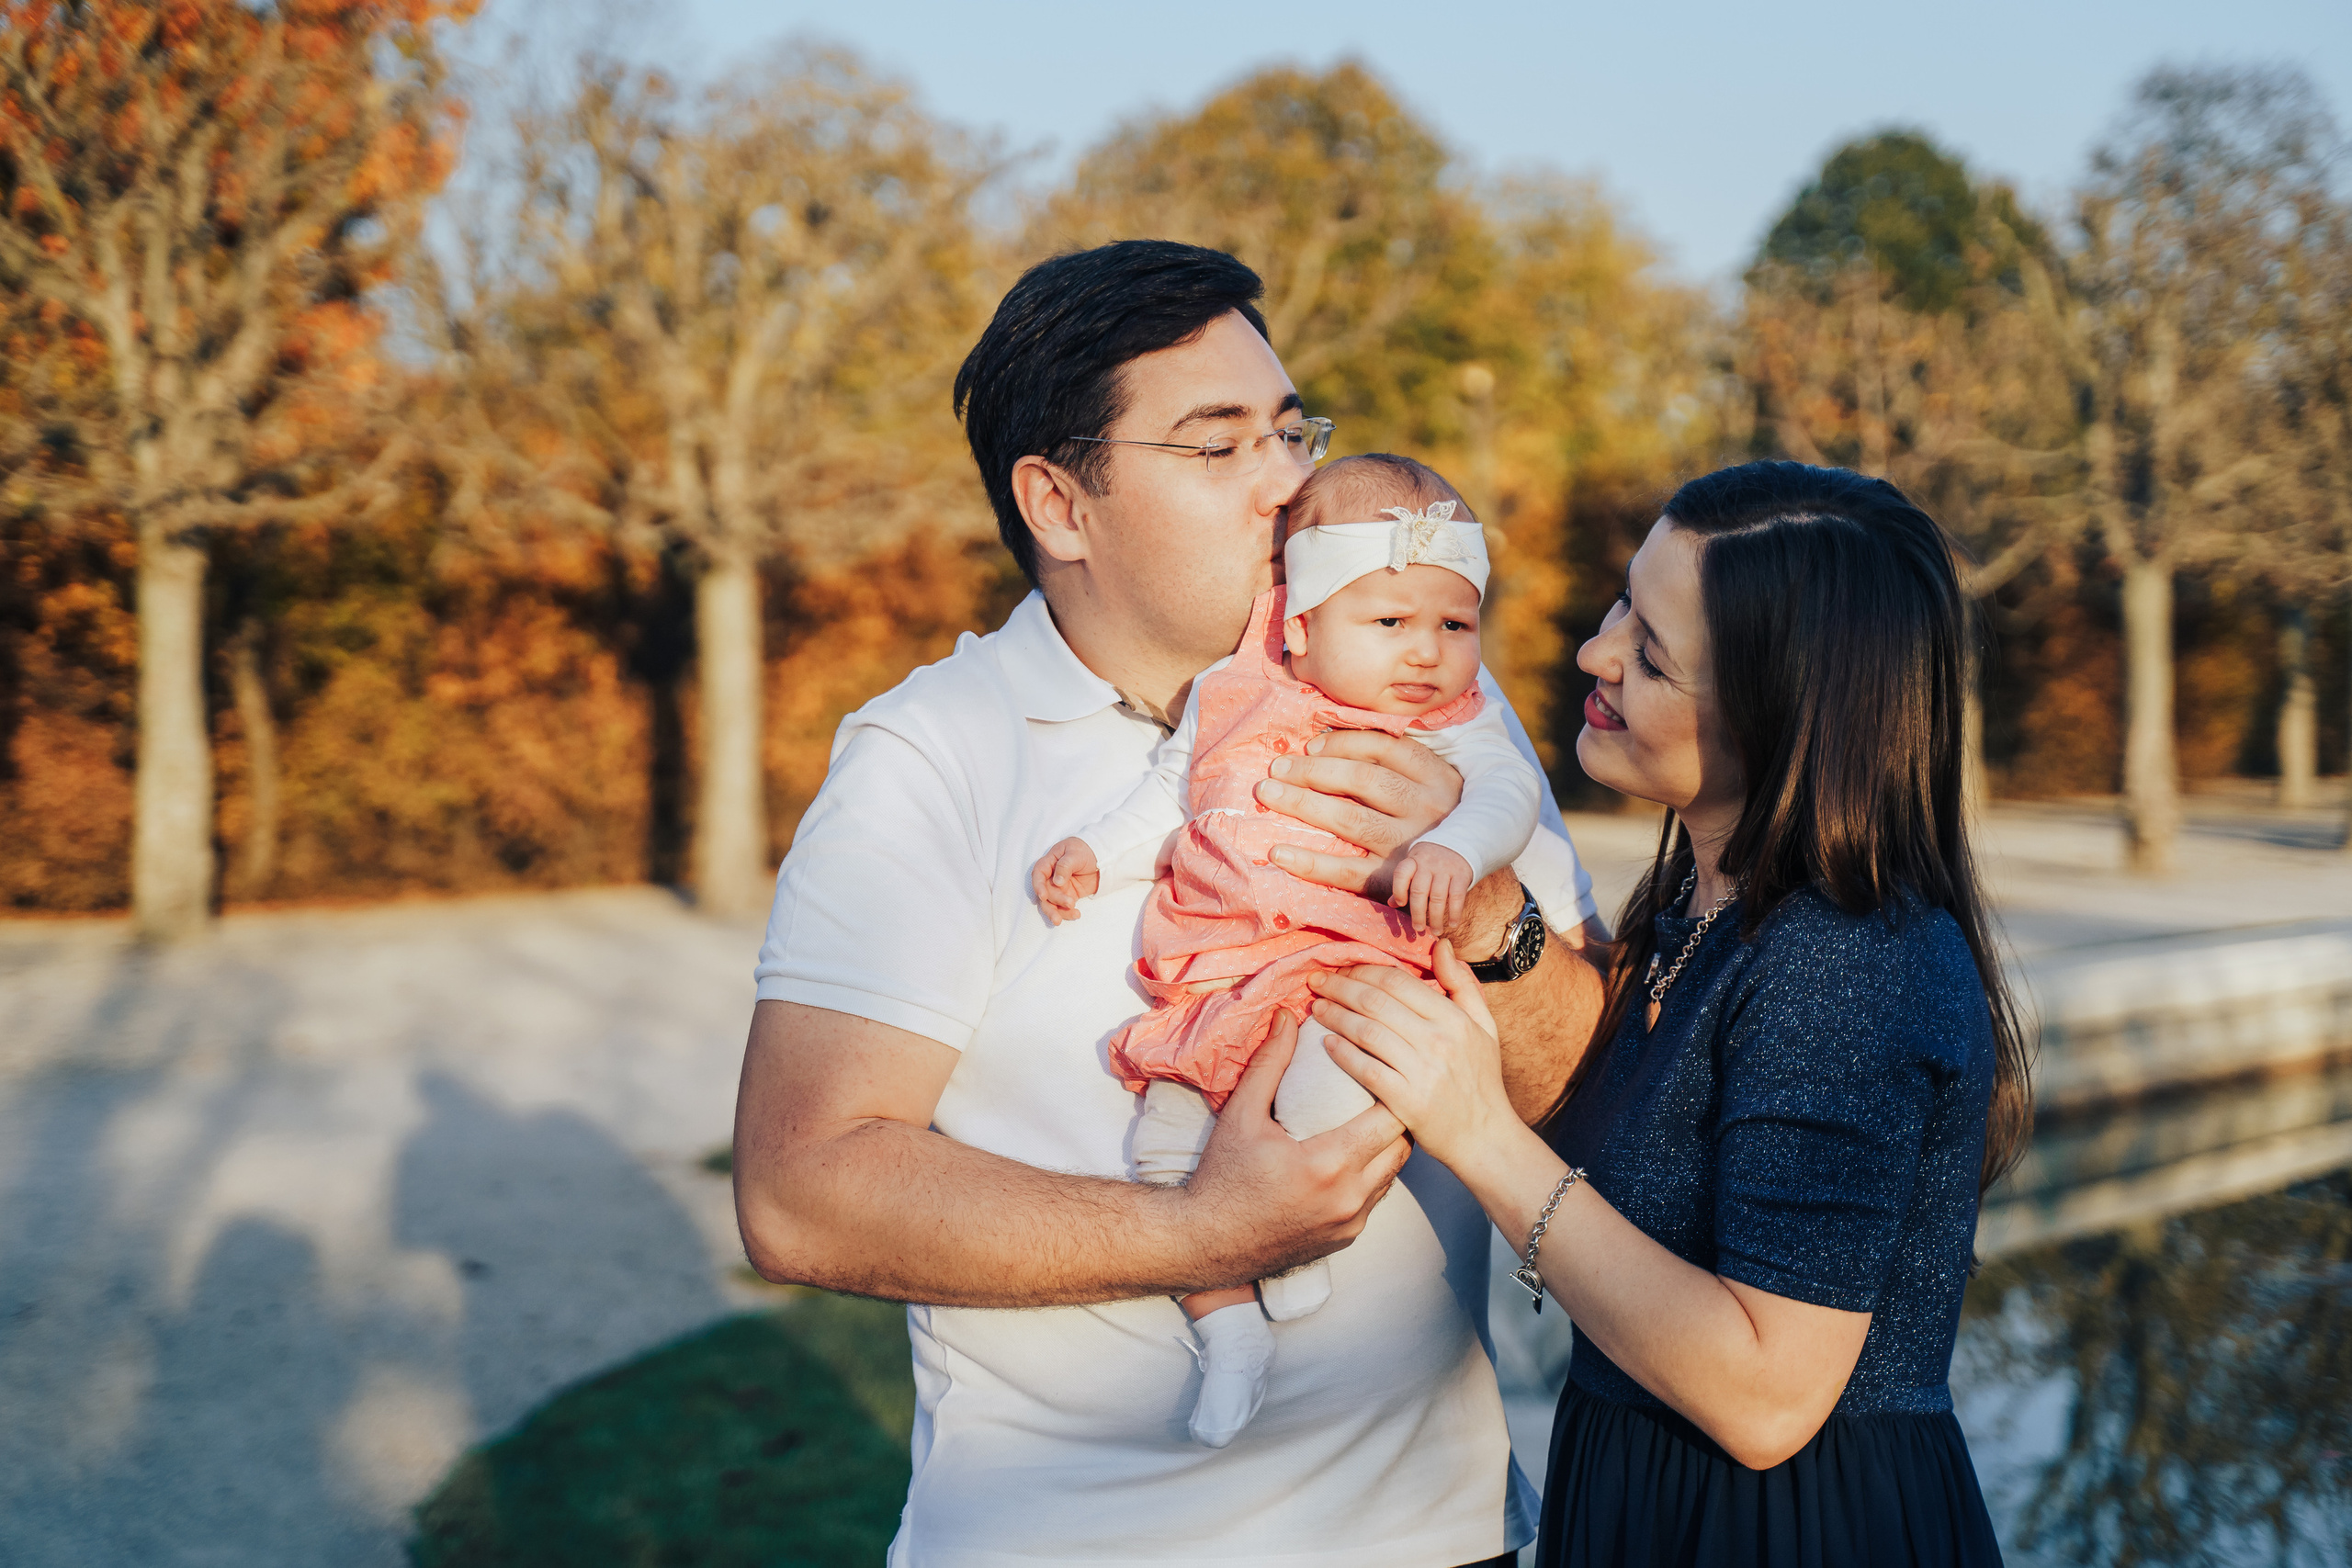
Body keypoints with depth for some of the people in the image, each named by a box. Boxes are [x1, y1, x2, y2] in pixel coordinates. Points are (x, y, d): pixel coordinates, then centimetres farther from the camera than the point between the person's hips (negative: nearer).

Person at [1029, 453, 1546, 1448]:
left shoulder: (1452, 727, 4)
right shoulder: (1232, 697, 11)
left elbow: (1507, 792, -12)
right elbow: (1168, 798, 21)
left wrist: (1453, 849, -32)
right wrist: (1091, 851, 11)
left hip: (1351, 965, -3)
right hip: (1216, 980, 4)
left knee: (1329, 1088, -32)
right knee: (1169, 1128, -10)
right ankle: (1227, 1327, 5)